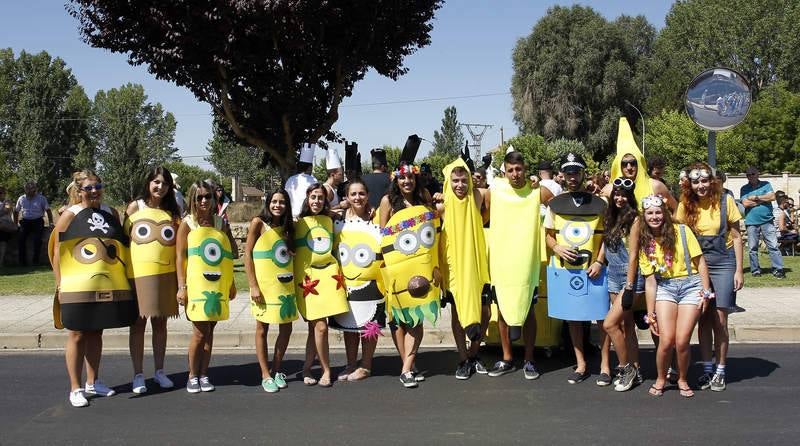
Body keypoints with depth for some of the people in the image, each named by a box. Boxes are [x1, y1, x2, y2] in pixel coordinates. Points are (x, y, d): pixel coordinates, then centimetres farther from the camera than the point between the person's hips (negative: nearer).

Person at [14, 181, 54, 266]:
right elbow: (16, 211, 18)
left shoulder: (41, 198, -2)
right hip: (25, 221, 3)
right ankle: (22, 261, -1)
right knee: (21, 239, -8)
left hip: (37, 221, -3)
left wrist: (50, 223, -6)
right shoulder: (21, 199, 6)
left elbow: (48, 210, 2)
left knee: (37, 240, -11)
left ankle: (36, 261, 0)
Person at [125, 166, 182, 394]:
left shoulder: (172, 212, 9)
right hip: (138, 273, -2)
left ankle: (159, 371, 21)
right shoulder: (135, 207, 2)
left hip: (165, 274, 2)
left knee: (160, 323, 10)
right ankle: (138, 374, 12)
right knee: (138, 323, 3)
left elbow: (180, 243, 12)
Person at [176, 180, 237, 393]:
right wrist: (182, 286, -11)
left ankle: (204, 374, 18)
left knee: (209, 330, 8)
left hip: (218, 285, 3)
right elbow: (180, 256, -5)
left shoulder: (220, 223, 9)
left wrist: (232, 284, 13)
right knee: (200, 331, -4)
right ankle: (193, 376, 11)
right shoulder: (187, 223, -1)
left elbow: (231, 254, 14)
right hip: (196, 285, -3)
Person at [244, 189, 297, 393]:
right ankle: (266, 375, 12)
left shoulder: (287, 226, 10)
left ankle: (277, 370, 23)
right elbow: (247, 254, -7)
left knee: (286, 328, 7)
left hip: (286, 285, 5)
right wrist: (253, 285, -13)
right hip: (264, 285, -5)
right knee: (262, 329, 3)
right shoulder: (258, 223, -5)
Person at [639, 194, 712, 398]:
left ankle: (682, 379, 17)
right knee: (666, 340, -11)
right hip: (665, 288, 2)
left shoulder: (681, 232, -6)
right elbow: (650, 281, 4)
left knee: (681, 341, -10)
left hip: (690, 285, -2)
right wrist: (650, 314, 3)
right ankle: (661, 379, 15)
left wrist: (706, 291, -9)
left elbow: (700, 261, -3)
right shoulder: (645, 243, 3)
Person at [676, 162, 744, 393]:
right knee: (703, 319, 7)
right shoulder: (685, 205, 2)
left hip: (723, 264, -2)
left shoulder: (725, 201, -5)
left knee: (719, 320, -2)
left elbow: (736, 236, -1)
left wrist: (739, 270, -5)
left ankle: (720, 371, 10)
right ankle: (706, 369, 17)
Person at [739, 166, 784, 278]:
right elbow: (745, 203, -6)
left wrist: (756, 198, -6)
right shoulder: (744, 189, 8)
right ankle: (755, 270, 11)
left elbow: (772, 197, -6)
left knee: (773, 246, -4)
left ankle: (778, 269, -3)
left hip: (767, 221, -1)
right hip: (751, 223, 1)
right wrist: (763, 200, -5)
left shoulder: (766, 184, 9)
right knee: (753, 248, 3)